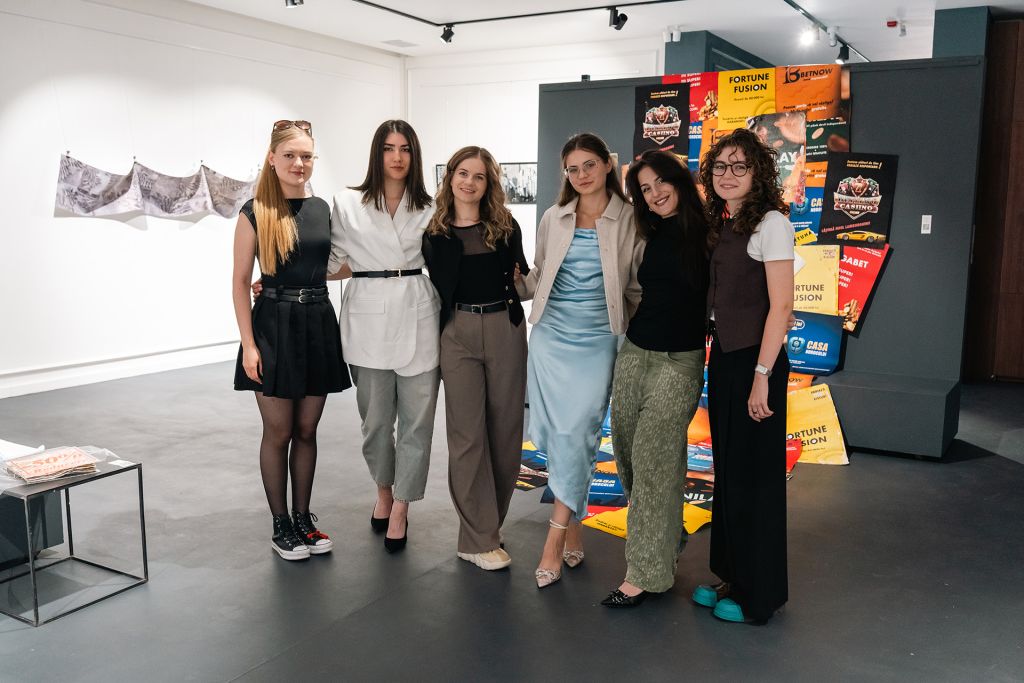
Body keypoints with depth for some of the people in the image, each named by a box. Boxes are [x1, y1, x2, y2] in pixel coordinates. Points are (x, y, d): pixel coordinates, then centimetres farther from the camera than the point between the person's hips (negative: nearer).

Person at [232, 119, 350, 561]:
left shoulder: (323, 209, 8)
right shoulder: (255, 213, -5)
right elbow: (240, 282, -6)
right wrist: (248, 345, -11)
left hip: (318, 325, 4)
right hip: (274, 326, -4)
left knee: (307, 431, 12)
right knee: (278, 432, 4)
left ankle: (303, 518, 25)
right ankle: (280, 525, 19)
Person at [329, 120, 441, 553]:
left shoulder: (427, 208, 8)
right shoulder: (347, 204, 3)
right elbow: (333, 260, 5)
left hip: (417, 318, 1)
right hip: (369, 317, -1)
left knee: (416, 419, 2)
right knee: (375, 419, 9)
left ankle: (400, 509, 17)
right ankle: (384, 491, 36)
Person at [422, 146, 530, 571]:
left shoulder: (505, 226, 7)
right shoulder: (435, 232, 4)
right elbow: (435, 288, 7)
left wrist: (519, 281, -6)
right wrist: (433, 342, 3)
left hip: (505, 329, 2)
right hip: (458, 332, -1)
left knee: (505, 428, 6)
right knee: (468, 433, -2)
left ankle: (488, 522, 23)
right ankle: (478, 540, 6)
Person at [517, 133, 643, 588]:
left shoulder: (630, 222, -1)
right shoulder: (553, 219, 8)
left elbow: (637, 289, 4)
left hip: (597, 342, -3)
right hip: (550, 337, 3)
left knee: (575, 437, -9)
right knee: (553, 434, 5)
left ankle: (555, 541, 1)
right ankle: (573, 528, 23)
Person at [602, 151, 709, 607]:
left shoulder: (706, 234, -6)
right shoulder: (648, 235, 9)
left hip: (679, 361, -6)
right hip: (634, 354, 6)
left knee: (653, 461, -5)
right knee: (628, 456, 11)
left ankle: (643, 572, 6)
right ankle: (668, 535, 35)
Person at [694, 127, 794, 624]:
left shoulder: (770, 223, -12)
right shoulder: (720, 225, 11)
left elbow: (781, 305, -17)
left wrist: (762, 375, -20)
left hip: (755, 361, -8)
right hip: (721, 358, 8)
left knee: (755, 477, 3)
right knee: (727, 471, 15)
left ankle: (759, 594, 18)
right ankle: (732, 576, 31)